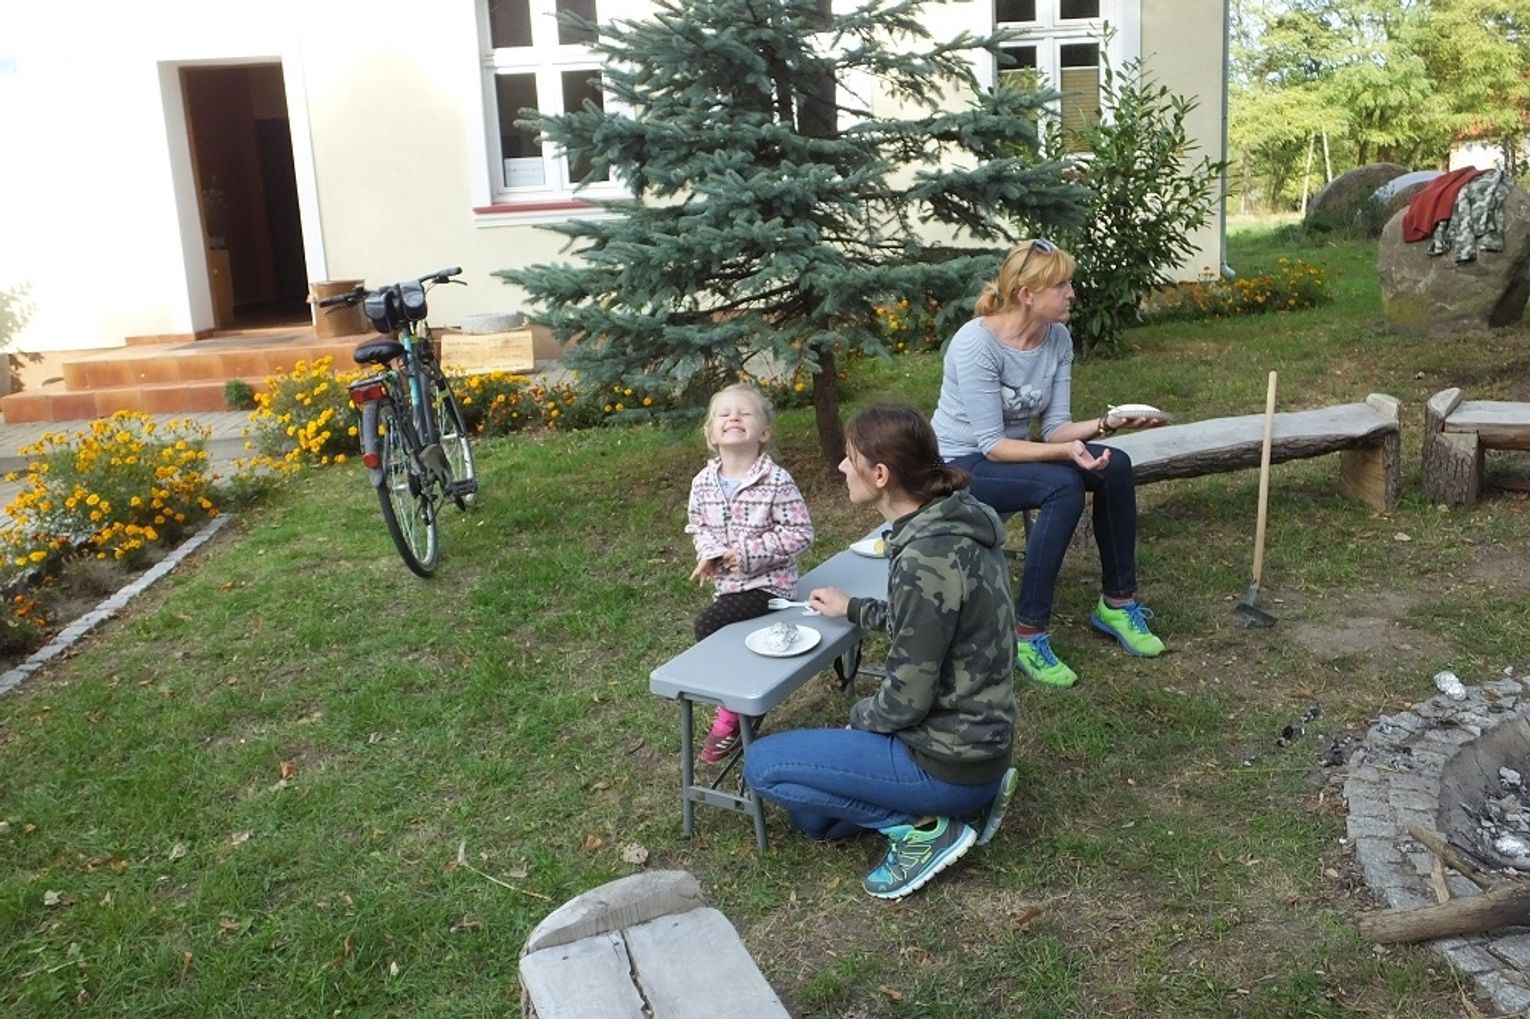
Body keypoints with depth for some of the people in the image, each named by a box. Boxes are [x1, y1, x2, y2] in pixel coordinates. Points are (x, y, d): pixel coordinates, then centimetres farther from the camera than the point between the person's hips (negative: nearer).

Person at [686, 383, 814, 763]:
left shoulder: (777, 482, -17)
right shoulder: (704, 482, 0)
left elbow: (799, 532, -16)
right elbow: (697, 525, 12)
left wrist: (748, 553, -22)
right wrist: (708, 553, -10)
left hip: (769, 582, -6)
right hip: (728, 583, 7)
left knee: (708, 626, -19)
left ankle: (729, 715, -1)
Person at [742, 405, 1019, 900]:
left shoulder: (925, 560, -29)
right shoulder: (951, 519, -1)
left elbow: (906, 700, -23)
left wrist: (857, 719, -3)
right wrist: (852, 608, 21)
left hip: (951, 756, -9)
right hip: (972, 732, 9)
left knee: (762, 764, -3)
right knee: (811, 817, 21)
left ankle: (923, 826, -2)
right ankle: (967, 796, 14)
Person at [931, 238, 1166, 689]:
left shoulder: (1058, 338, -5)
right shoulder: (976, 343, -25)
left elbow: (1055, 427, -3)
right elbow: (992, 445, -26)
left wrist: (1104, 423, -21)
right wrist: (1065, 452, -36)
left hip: (1011, 451, 7)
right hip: (960, 465, -7)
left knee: (1116, 466, -13)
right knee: (1065, 487, -30)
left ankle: (1116, 602, 3)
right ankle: (1028, 634, -22)